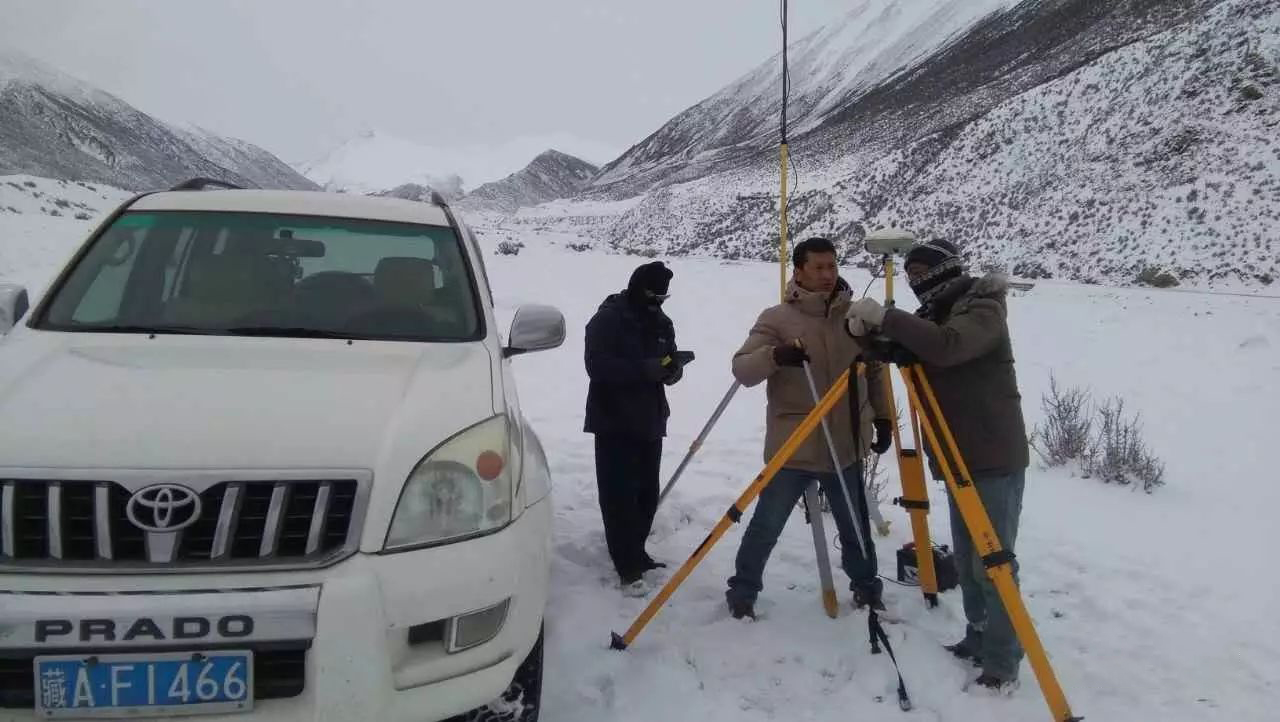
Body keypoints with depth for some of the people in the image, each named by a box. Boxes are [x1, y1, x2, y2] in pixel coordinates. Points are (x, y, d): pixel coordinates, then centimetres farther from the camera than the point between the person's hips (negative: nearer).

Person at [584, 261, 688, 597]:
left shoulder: (661, 323, 13)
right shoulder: (607, 319, -9)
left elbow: (670, 369, 15)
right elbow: (597, 366, -20)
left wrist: (673, 367, -10)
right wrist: (645, 369, -29)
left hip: (650, 421, 7)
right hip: (615, 422, -7)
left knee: (647, 494, 11)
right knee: (620, 495, -8)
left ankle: (636, 554, 26)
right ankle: (628, 569, -6)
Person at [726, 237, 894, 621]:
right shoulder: (777, 318, -7)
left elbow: (875, 371, 15)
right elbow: (742, 369, -16)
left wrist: (882, 417, 14)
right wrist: (775, 355, -34)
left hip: (846, 447, 3)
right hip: (791, 449, -3)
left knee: (855, 527, 18)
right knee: (766, 526, 6)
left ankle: (867, 589, 38)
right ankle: (742, 592, 23)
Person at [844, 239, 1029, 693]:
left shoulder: (983, 309, -13)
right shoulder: (936, 314, 14)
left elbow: (946, 347, -31)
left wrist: (886, 318, -27)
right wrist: (872, 331, -5)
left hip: (996, 458, -8)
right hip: (961, 457, 8)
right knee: (967, 560, 14)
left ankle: (1002, 663, 2)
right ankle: (978, 640, 27)